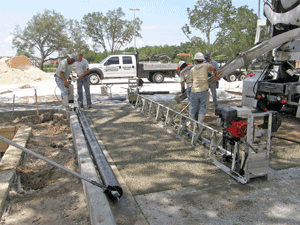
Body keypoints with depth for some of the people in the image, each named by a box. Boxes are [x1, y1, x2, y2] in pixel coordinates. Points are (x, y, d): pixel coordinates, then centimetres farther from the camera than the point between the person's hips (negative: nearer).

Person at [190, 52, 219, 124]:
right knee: (202, 108, 6)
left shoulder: (192, 69, 14)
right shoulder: (205, 65, 8)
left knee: (193, 107, 14)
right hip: (203, 89, -1)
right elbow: (213, 69, -10)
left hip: (194, 90, 2)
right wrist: (216, 76, 6)